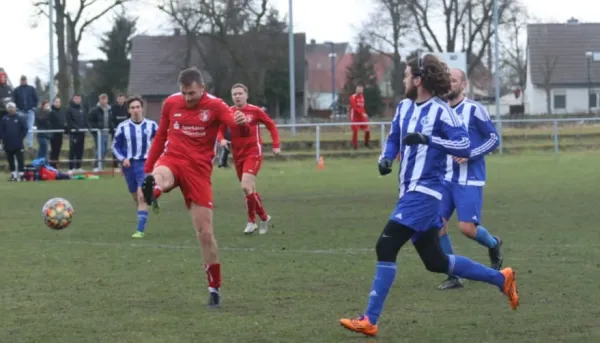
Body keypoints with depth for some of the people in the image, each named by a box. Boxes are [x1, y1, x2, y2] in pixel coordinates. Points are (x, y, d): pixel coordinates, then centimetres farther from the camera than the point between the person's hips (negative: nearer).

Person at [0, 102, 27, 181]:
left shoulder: (21, 118, 0)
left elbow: (25, 129, 0)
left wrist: (21, 138, -5)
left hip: (18, 145, -2)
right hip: (8, 145, 2)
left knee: (20, 160, -6)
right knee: (10, 160, 10)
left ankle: (21, 174, -3)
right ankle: (13, 174, 19)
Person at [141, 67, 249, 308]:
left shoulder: (214, 106, -5)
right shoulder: (171, 104, 5)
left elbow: (234, 120, -26)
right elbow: (160, 137, 16)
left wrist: (242, 121, -51)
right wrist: (148, 169, 14)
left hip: (199, 169, -2)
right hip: (172, 159, 2)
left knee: (205, 233, -2)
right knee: (159, 177, -39)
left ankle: (214, 288, 10)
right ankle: (152, 190, -75)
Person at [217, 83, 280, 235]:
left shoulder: (255, 111, -7)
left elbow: (271, 125, 4)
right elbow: (220, 130, 7)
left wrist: (276, 145, -1)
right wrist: (222, 140, -15)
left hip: (253, 153, -5)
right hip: (237, 155, 5)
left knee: (246, 186, -21)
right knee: (249, 190, 11)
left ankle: (252, 221, -6)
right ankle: (264, 217, 28)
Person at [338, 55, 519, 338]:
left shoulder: (440, 111, -12)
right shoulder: (404, 107, 11)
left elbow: (465, 146, -18)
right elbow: (394, 139, 22)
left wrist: (428, 139, -27)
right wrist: (385, 158, 1)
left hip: (424, 192, -9)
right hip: (411, 192, 9)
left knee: (386, 247, -15)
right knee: (436, 262, 14)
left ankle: (369, 320, -12)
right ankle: (501, 278, 27)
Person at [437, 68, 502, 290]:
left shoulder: (474, 109, -9)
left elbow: (494, 139, -7)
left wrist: (469, 155, -17)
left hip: (469, 181, -6)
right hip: (446, 178, 6)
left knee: (467, 227, -11)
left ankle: (493, 245, 25)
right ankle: (453, 276, 5)